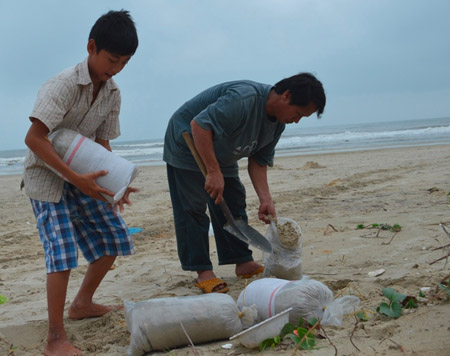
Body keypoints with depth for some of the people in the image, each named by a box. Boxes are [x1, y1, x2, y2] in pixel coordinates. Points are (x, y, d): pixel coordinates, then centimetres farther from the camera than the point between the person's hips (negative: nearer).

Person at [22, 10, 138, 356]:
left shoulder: (112, 93, 0)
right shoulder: (63, 85, -23)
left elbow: (102, 142, 4)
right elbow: (34, 138, -30)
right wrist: (76, 177, -34)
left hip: (83, 174, 8)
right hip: (46, 175, -7)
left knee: (113, 237, 7)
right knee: (63, 249, -17)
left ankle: (82, 304, 27)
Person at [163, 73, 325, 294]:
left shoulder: (277, 123, -6)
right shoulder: (243, 99, -36)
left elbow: (258, 161, -4)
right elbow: (199, 124, -39)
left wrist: (265, 199, -17)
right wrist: (213, 172, -39)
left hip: (221, 155, 9)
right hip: (187, 146, -9)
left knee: (234, 204, 8)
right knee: (192, 209, -10)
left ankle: (243, 262, 15)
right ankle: (203, 271, -5)